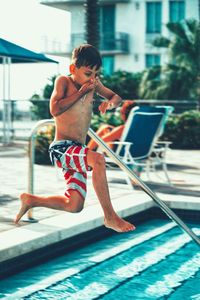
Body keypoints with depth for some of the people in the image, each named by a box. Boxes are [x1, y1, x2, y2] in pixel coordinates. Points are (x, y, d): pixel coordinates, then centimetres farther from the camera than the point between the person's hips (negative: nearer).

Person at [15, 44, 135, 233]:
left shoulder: (92, 83, 13)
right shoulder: (63, 81, -4)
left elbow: (116, 98, 23)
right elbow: (55, 109, -20)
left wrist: (110, 103, -1)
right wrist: (81, 92, -14)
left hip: (75, 151, 8)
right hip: (61, 148, -8)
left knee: (74, 206, 3)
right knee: (97, 160, -35)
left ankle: (30, 200, 24)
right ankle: (110, 217, -27)